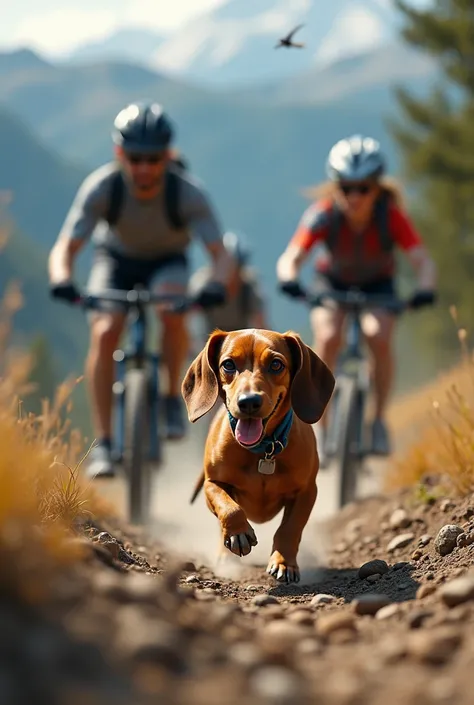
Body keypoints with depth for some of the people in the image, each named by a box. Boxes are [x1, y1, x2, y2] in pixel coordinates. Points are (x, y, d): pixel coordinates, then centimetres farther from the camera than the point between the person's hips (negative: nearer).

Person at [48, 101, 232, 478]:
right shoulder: (102, 187, -29)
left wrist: (216, 285, -55)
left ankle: (173, 395, -9)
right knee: (104, 332, -24)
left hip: (167, 261, -1)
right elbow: (65, 248, -30)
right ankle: (103, 442, -16)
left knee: (173, 311, -34)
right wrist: (62, 280, -53)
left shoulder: (188, 192, -30)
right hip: (116, 258, 1)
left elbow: (220, 253, -32)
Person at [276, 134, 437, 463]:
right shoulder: (324, 215, -29)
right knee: (328, 337, -28)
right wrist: (289, 279, -60)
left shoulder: (391, 216, -29)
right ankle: (319, 424, -14)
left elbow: (423, 260, -36)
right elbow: (291, 257, -37)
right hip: (332, 282, 0)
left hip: (378, 284, 0)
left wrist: (425, 288, -58)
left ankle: (379, 420, -10)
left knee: (379, 336, -29)